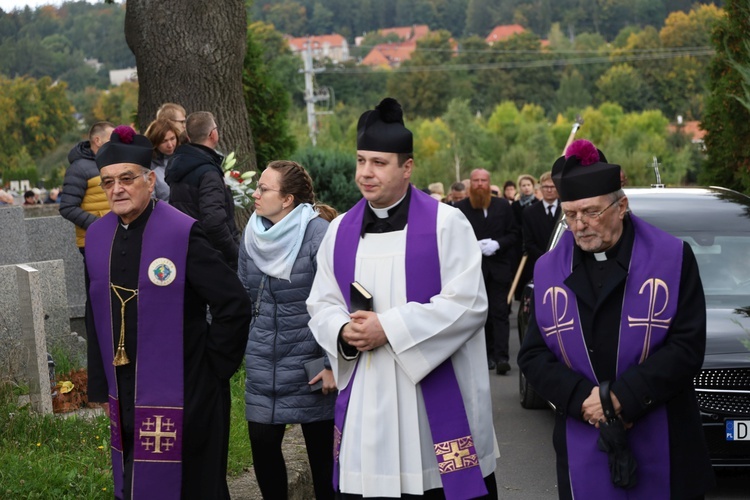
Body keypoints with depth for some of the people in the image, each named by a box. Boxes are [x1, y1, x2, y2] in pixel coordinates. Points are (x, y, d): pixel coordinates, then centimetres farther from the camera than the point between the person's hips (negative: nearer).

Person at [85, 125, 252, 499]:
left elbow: (234, 303, -14)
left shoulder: (181, 233, -14)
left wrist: (214, 369, -8)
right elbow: (98, 318, 10)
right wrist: (102, 388, 10)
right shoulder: (97, 237, 4)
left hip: (182, 396, -5)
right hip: (126, 401, 5)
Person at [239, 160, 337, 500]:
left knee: (320, 448, 8)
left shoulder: (317, 233, -16)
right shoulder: (252, 233, 2)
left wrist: (333, 363, -16)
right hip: (263, 365, 5)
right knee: (263, 444, 5)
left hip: (309, 363, -5)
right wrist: (246, 345, 12)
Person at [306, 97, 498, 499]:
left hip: (436, 398, -4)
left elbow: (468, 303, -12)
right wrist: (344, 332, -11)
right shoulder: (340, 231, 9)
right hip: (363, 401, 4)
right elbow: (321, 305, 13)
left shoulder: (445, 223, -5)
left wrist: (390, 327, -17)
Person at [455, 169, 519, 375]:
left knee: (500, 312, -6)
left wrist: (497, 244, -11)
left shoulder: (503, 206, 6)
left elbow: (515, 233, 4)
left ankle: (502, 356, -11)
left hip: (499, 267, 0)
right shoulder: (461, 208, 1)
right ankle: (489, 354, 15)